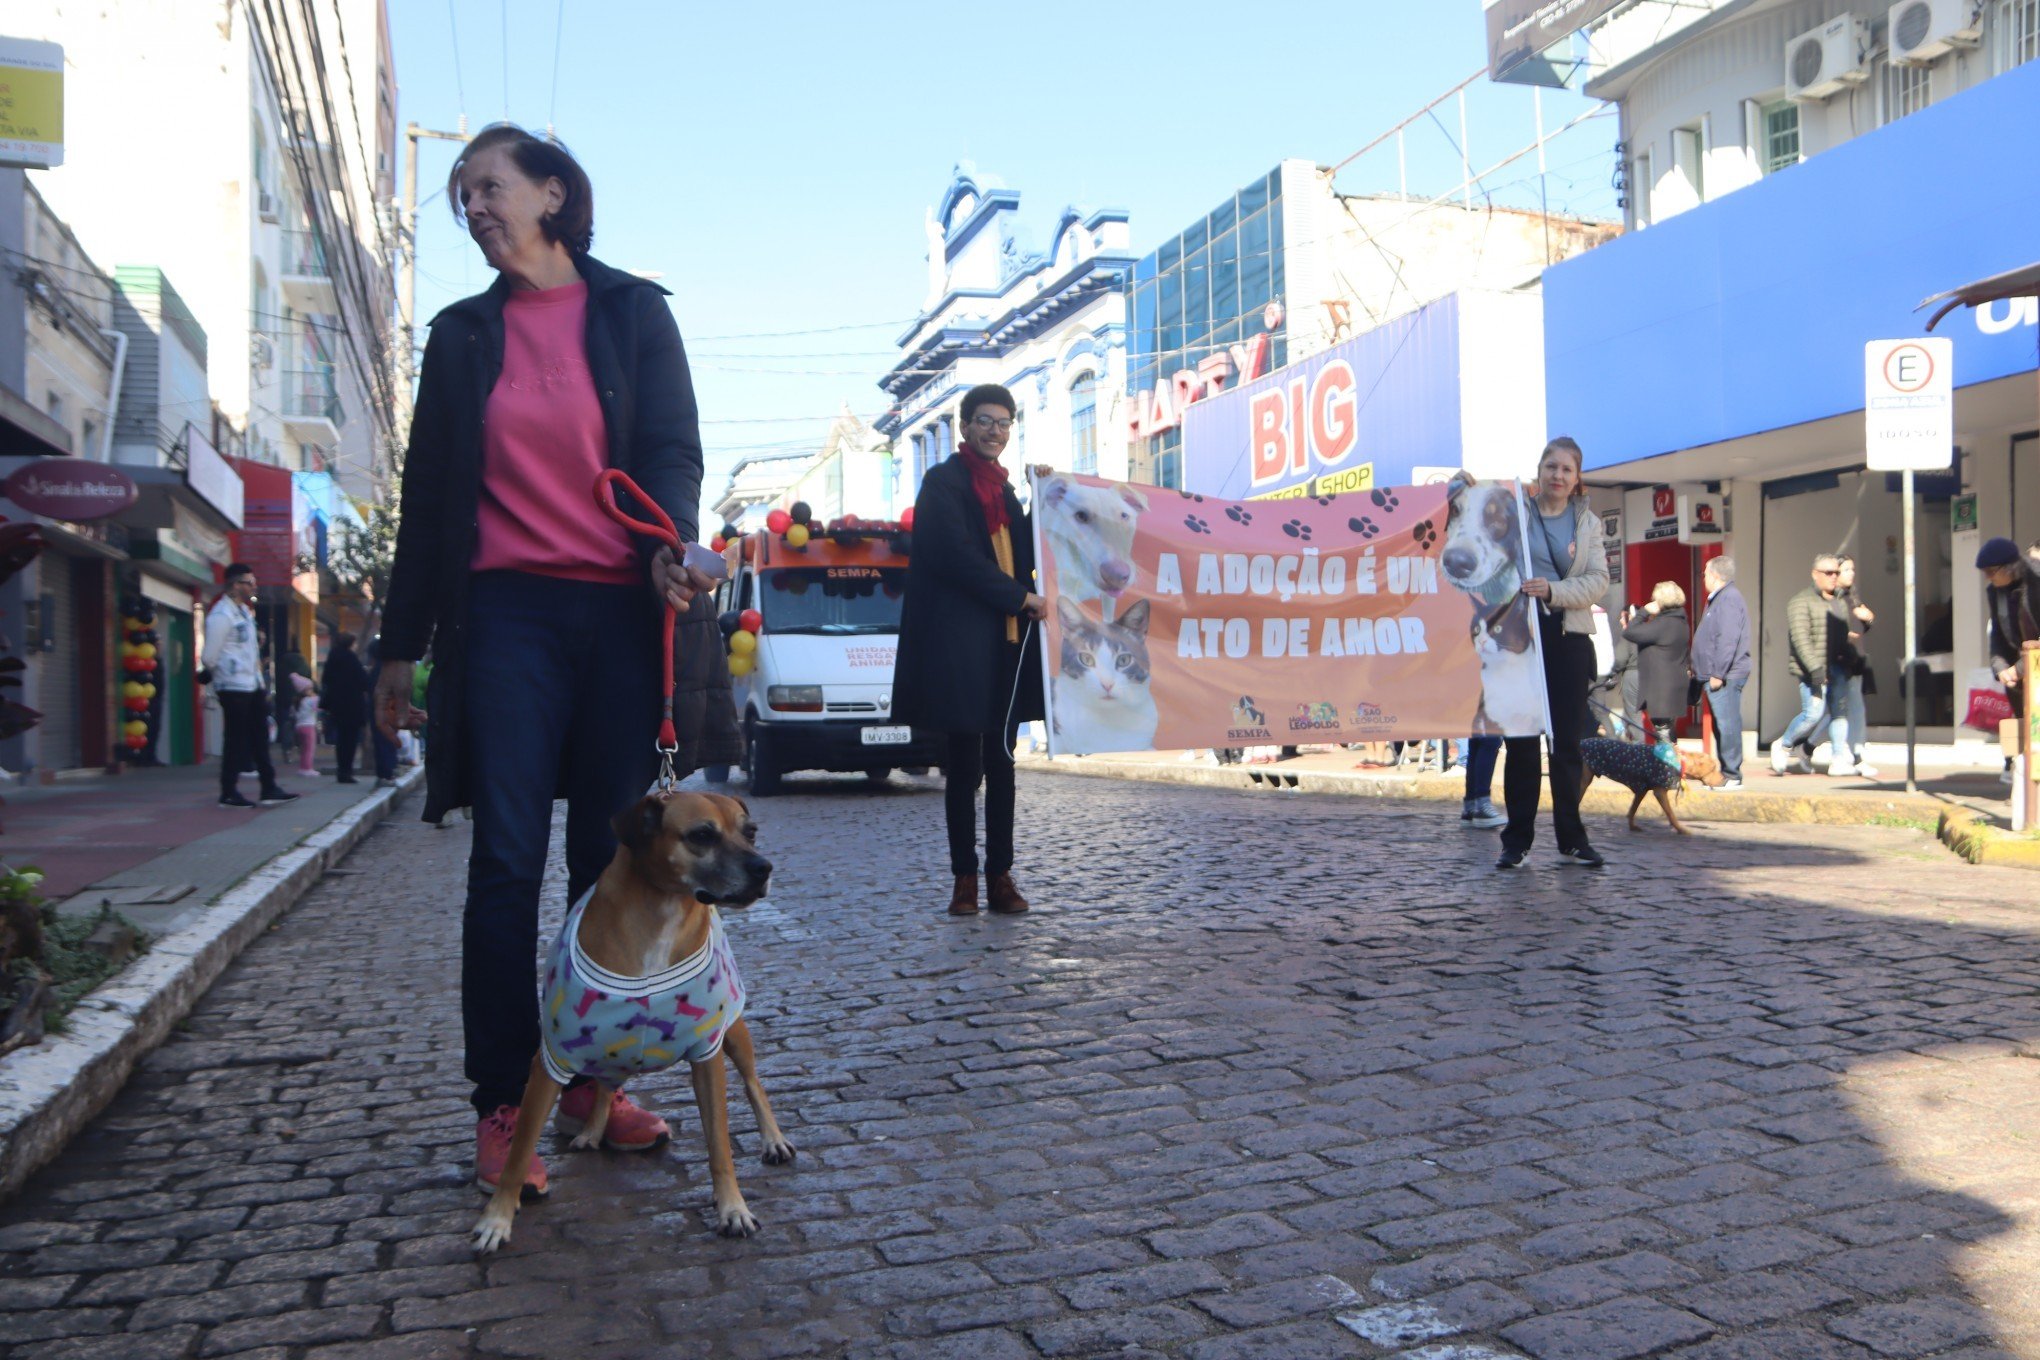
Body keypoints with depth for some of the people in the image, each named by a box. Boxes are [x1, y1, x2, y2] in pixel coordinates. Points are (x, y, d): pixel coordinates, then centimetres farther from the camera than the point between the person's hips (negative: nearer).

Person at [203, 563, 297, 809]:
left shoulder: (245, 611, 14)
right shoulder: (221, 615, -14)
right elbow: (210, 657, -15)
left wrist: (261, 681, 13)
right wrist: (226, 676, 0)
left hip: (253, 686, 9)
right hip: (234, 688, -9)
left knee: (260, 738, 10)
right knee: (235, 739, -2)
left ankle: (269, 789, 14)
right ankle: (229, 793, 8)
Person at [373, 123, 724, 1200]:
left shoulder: (634, 312, 10)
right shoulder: (461, 335, 15)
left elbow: (671, 447, 1)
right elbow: (428, 494, 15)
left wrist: (669, 550, -21)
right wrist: (401, 645, 13)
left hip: (622, 611, 0)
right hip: (506, 615, 1)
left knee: (611, 859, 2)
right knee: (509, 859, -5)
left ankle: (590, 1079, 16)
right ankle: (502, 1105, 3)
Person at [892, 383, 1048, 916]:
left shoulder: (1003, 487, 20)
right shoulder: (944, 481, -2)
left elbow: (1022, 555, 16)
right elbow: (956, 556, -13)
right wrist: (1021, 597, -12)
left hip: (1006, 642, 7)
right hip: (961, 643, -7)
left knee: (1001, 763, 6)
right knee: (965, 765, -1)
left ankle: (1000, 875, 10)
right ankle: (965, 878, 6)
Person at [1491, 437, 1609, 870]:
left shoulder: (1588, 522, 10)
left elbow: (1598, 582, 1)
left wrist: (1552, 591, -17)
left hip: (1568, 639, 2)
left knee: (1568, 744, 5)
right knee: (1520, 741, 0)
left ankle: (1571, 839, 14)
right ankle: (1516, 839, 7)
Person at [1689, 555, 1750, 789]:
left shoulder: (1728, 598, -13)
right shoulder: (1719, 598, 20)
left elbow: (1728, 640, -21)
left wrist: (1718, 673, -22)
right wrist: (1699, 669, 23)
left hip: (1725, 677, -11)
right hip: (1716, 675, 11)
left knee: (1727, 725, -10)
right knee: (1723, 725, 12)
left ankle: (1731, 776, -8)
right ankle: (1726, 773, 17)